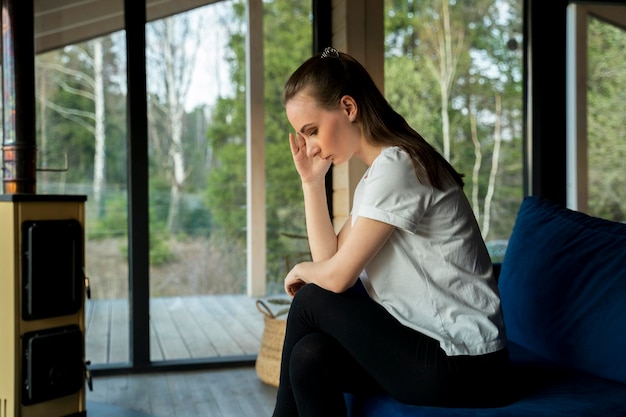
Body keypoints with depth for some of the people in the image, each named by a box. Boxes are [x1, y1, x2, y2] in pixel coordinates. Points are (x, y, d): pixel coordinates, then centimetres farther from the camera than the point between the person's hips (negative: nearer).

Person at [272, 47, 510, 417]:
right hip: (441, 346, 8)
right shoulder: (377, 171, 13)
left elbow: (337, 276, -16)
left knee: (310, 302, -5)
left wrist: (301, 270, 5)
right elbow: (329, 258, 7)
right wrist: (312, 180, 3)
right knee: (310, 358, -9)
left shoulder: (395, 166, -17)